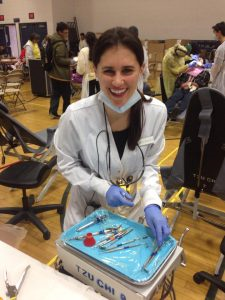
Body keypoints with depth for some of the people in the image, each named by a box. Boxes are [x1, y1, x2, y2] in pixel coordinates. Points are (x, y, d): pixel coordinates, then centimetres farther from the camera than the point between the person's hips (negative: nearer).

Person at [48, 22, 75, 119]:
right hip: (61, 74, -10)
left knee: (55, 93, 12)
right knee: (66, 95, 2)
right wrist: (70, 61, -11)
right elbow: (60, 60, -22)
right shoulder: (60, 44, -18)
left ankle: (53, 112, 13)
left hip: (54, 73, 10)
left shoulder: (53, 41, 14)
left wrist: (68, 60, 16)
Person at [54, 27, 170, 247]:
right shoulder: (76, 115, -26)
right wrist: (103, 187, -23)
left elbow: (149, 164, -8)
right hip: (88, 207, -1)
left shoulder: (156, 112, -20)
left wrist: (151, 203, -23)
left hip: (133, 207, 2)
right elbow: (67, 164, -11)